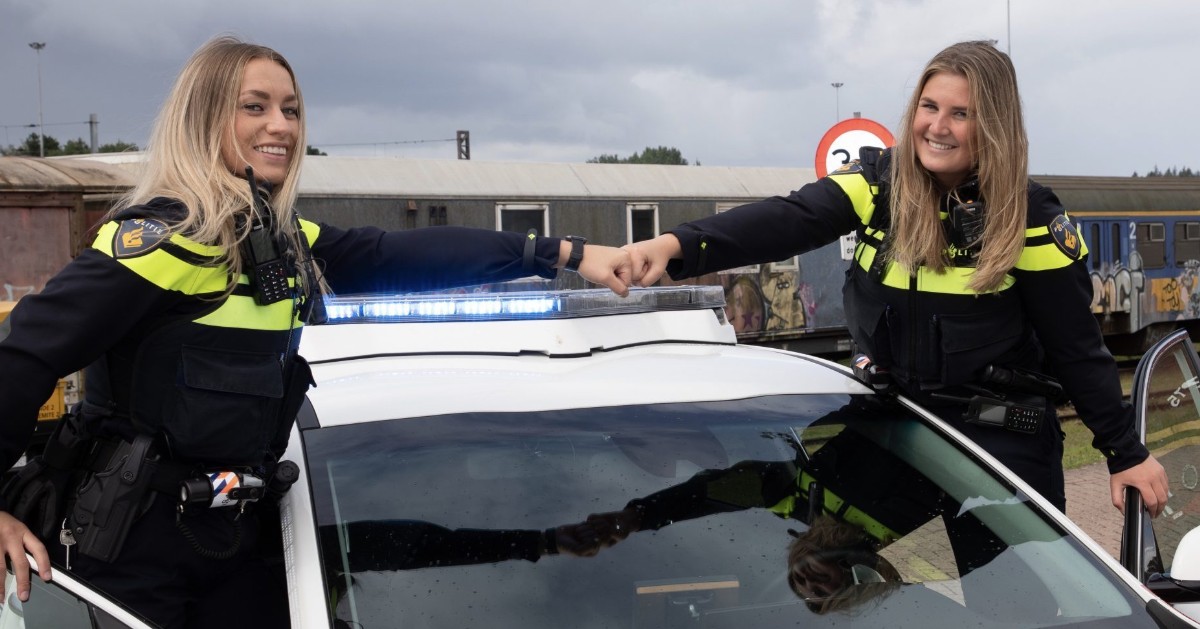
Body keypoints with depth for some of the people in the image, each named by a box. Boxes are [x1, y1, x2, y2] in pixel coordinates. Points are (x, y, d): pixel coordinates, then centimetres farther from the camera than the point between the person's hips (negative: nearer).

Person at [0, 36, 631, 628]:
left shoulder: (279, 239, 7)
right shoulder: (170, 232, -18)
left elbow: (402, 255, 5)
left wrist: (564, 254, 1)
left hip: (228, 534, 8)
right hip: (124, 540, -8)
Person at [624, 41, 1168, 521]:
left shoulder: (1029, 217, -10)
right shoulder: (879, 183, -6)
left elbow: (1077, 348, -4)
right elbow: (786, 221, -24)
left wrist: (1127, 454, -2)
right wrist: (678, 245, -40)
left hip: (1002, 442, -2)